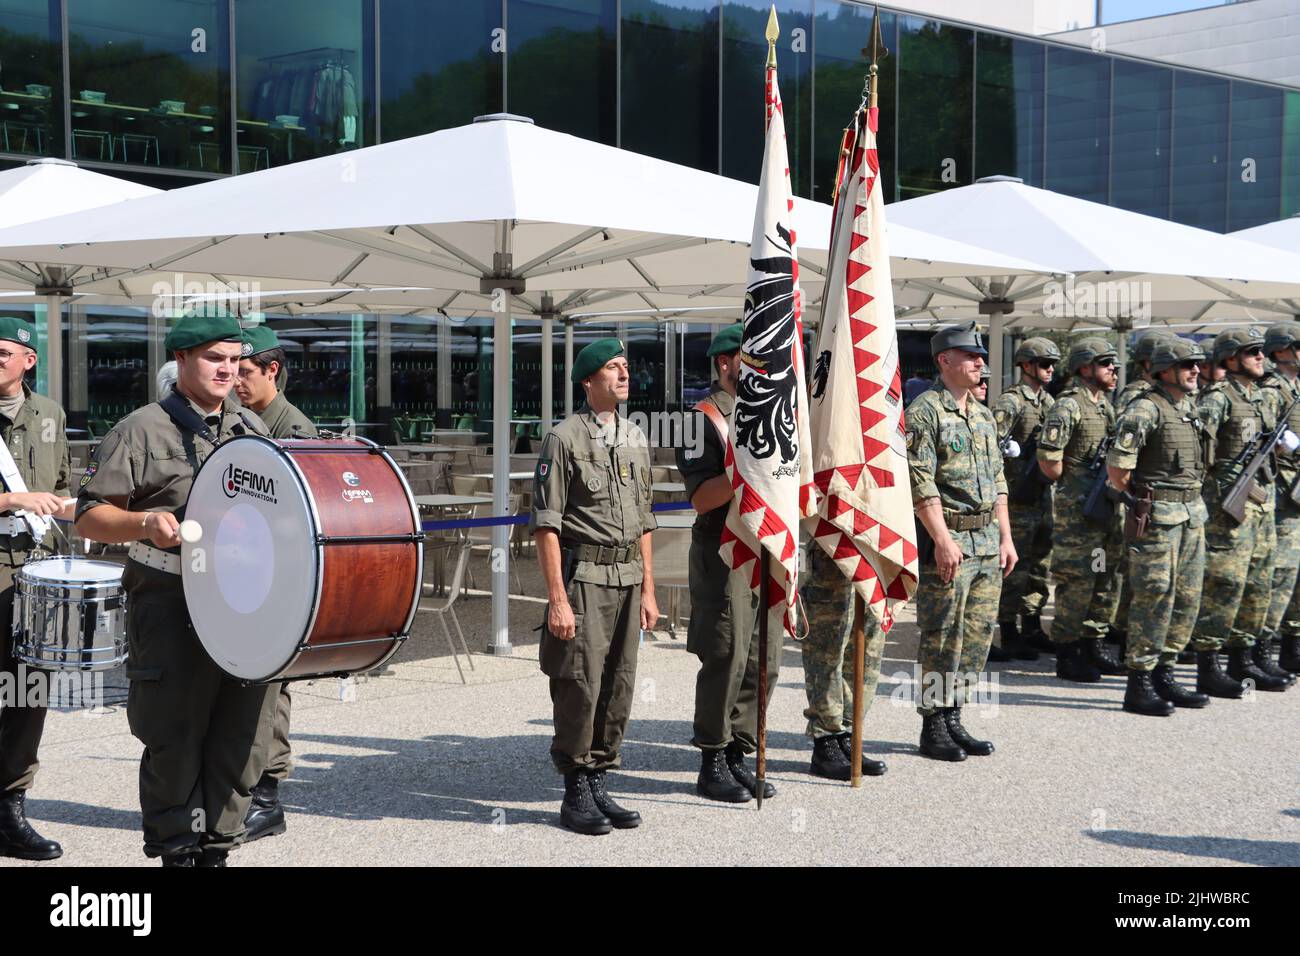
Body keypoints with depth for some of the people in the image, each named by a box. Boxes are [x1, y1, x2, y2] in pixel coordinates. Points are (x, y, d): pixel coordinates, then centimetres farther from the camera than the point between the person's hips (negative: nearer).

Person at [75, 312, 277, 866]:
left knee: (241, 736, 5)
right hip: (171, 607, -4)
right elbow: (90, 517, -2)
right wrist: (144, 522, -20)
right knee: (175, 737, -2)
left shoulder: (254, 431, 17)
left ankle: (218, 848, 17)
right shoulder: (142, 431, 1)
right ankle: (178, 851, 11)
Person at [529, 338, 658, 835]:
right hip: (583, 577, -6)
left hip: (628, 579, 6)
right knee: (579, 687, -5)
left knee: (618, 688, 7)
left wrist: (647, 590, 15)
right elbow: (545, 526, -11)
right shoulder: (564, 438, -7)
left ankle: (598, 785, 17)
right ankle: (576, 794, 6)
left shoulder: (635, 439, 14)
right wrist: (557, 600, -16)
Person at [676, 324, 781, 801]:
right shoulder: (703, 418, -6)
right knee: (725, 660, -4)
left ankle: (739, 755, 18)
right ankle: (712, 763, 6)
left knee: (764, 661, 8)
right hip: (725, 557, -7)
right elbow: (701, 497, -14)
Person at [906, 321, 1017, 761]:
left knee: (976, 638, 10)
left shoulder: (984, 416, 18)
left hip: (987, 540, 8)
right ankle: (933, 728, 5)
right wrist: (942, 539, -20)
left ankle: (953, 720, 19)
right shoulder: (924, 412, -9)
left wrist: (1005, 537, 14)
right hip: (947, 539, -8)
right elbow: (921, 482, -15)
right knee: (942, 639, -3)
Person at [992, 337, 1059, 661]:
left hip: (1043, 495, 8)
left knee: (1040, 562, 13)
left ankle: (1033, 628, 23)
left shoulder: (1049, 401, 14)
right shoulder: (1010, 402, -12)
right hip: (1018, 497, -8)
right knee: (1014, 565, -3)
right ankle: (1009, 635, 4)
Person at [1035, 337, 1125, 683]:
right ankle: (1067, 655, 3)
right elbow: (1048, 460, -19)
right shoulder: (1068, 405, -13)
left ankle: (1094, 645, 24)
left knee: (1107, 577, 13)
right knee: (1076, 580, -5)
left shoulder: (1107, 405, 15)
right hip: (1077, 511, -9)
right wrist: (1071, 485, -6)